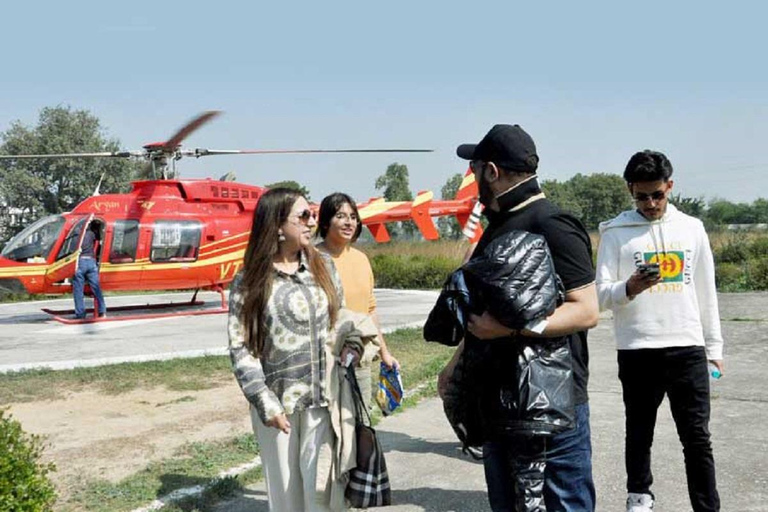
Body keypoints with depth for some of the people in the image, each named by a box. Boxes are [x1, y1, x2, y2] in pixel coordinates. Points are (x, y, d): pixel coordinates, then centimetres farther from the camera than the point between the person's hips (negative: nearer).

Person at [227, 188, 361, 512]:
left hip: (322, 399, 2)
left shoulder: (323, 266, 6)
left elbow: (341, 318, 17)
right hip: (277, 402, -2)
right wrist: (266, 404, -13)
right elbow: (240, 348, -6)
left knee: (320, 486, -3)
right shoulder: (249, 282, -4)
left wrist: (352, 346, -4)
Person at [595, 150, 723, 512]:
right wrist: (629, 288, -26)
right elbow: (601, 293, -5)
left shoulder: (692, 228, 8)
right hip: (637, 351, -1)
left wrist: (713, 346, 12)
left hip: (688, 349, 2)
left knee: (697, 437, 4)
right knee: (639, 431, 12)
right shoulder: (616, 232, -1)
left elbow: (706, 292, 12)